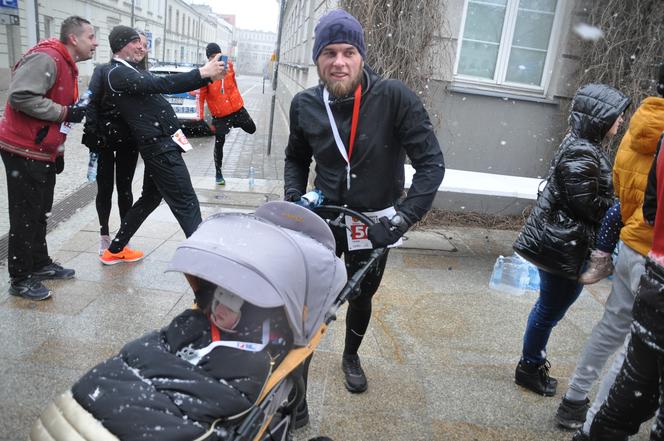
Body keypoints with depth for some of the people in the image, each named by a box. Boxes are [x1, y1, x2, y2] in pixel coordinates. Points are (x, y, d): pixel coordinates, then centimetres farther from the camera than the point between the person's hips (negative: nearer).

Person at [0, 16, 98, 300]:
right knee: (25, 217, -2)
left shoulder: (67, 66, 16)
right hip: (24, 151, -10)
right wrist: (65, 112, -21)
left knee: (40, 213, 17)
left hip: (43, 153, 10)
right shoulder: (46, 58, -17)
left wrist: (58, 151, 19)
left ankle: (40, 264, 31)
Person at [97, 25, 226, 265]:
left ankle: (115, 250, 32)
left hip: (160, 144, 10)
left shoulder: (132, 71, 19)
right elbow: (161, 85, -24)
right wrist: (202, 72, -23)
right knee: (186, 203, -9)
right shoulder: (118, 74, -12)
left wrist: (208, 76, 7)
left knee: (150, 198, 20)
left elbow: (162, 85, 17)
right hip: (160, 146, -10)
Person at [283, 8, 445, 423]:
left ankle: (351, 356, 50)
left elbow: (432, 163, -18)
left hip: (373, 225, 0)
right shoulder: (305, 104, -8)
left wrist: (400, 220, -26)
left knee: (361, 298, 20)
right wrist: (293, 202, -5)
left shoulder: (394, 97, -20)